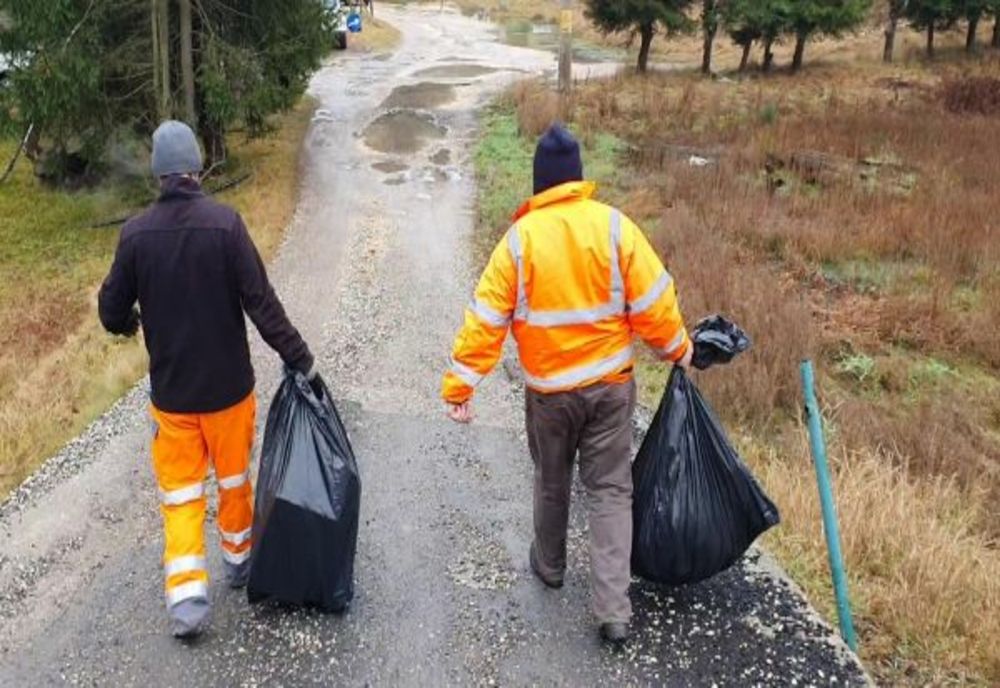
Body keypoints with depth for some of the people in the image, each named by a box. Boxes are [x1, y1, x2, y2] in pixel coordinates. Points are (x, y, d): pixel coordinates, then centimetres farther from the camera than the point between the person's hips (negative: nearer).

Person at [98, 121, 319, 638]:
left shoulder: (135, 233, -8)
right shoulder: (225, 223, -16)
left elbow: (111, 311, -2)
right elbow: (261, 303, -17)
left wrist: (130, 323, 22)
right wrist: (299, 359, -7)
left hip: (170, 389, 1)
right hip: (227, 384, -1)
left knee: (180, 490, 11)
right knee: (234, 477, 19)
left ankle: (187, 595, 3)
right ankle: (239, 559, 37)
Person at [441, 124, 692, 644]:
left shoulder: (520, 238, -11)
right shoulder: (615, 226, -10)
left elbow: (486, 320, -11)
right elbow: (653, 303, -7)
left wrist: (459, 386, -6)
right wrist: (678, 351, 10)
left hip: (549, 389, 0)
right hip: (611, 383, 0)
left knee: (551, 481, 21)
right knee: (610, 489, 8)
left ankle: (549, 564, 43)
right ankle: (613, 609, 3)